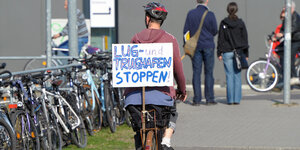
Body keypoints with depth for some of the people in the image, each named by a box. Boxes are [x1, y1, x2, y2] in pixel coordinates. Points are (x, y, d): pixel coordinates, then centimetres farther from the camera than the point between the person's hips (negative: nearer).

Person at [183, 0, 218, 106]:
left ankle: (197, 99, 1)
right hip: (208, 46, -2)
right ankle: (209, 99, 3)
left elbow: (186, 31, 1)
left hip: (195, 46, 2)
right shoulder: (210, 15, -7)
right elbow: (215, 31, 0)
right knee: (209, 72, 3)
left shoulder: (191, 14, -1)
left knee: (196, 72, 3)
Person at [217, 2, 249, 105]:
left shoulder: (223, 23, -2)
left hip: (227, 53, -1)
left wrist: (219, 53, 5)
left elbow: (220, 39, 0)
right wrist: (246, 54, 11)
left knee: (229, 76, 1)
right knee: (237, 76, 4)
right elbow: (245, 38, 5)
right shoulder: (240, 23, 2)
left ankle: (230, 99, 0)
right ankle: (237, 99, 3)